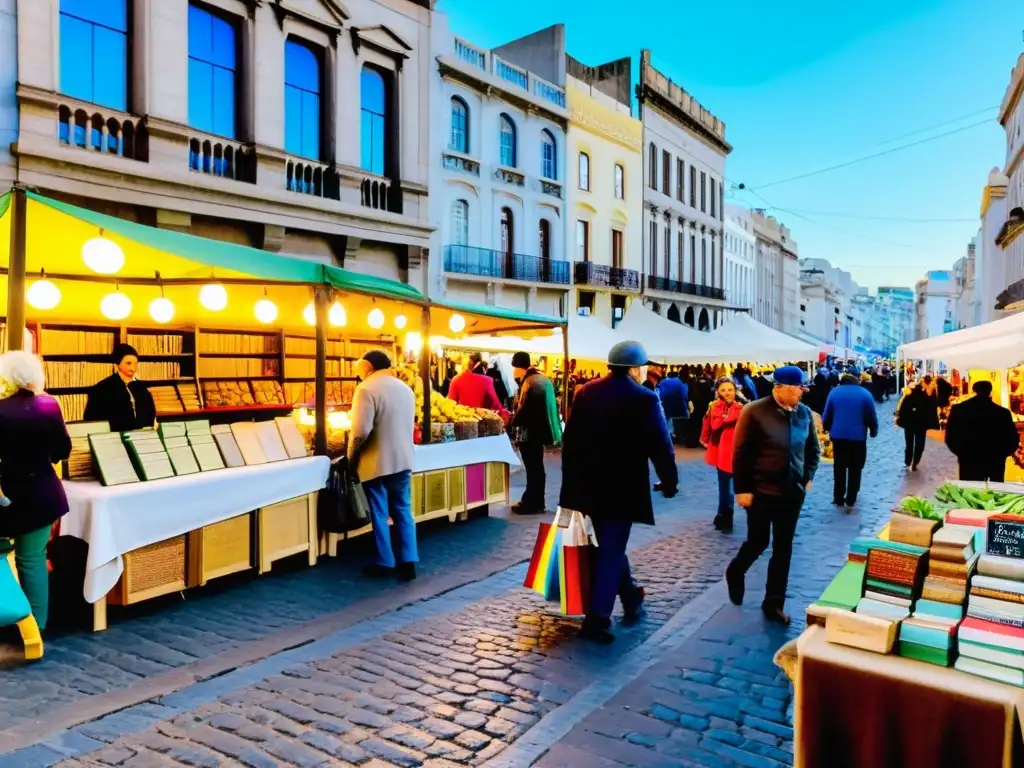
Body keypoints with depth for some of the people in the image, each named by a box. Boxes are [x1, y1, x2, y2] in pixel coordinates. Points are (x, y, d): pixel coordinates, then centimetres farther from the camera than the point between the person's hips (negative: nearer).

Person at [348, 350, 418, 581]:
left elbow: (361, 431, -20)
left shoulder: (367, 388, -14)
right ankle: (409, 562, 11)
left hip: (377, 462, -6)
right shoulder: (405, 388, 10)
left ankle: (385, 563, 15)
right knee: (403, 510, 12)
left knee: (379, 513, 6)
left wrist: (351, 455, -6)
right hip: (403, 459, 6)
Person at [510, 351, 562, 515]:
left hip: (530, 432, -9)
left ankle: (532, 504, 8)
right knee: (536, 468, 16)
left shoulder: (529, 382, -19)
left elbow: (523, 409, -19)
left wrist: (512, 421, -1)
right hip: (539, 429, 10)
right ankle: (535, 501, 25)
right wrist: (516, 417, 13)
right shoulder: (542, 378, 10)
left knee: (532, 469, 0)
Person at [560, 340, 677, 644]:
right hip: (622, 488, -6)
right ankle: (597, 619, 3)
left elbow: (570, 438, 8)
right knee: (611, 550, 2)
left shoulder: (587, 391, 4)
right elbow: (661, 446, -11)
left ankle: (632, 598, 37)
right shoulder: (645, 400, -12)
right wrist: (670, 481, 3)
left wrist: (571, 477, 16)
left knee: (609, 546, 21)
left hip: (588, 484, 6)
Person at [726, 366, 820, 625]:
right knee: (758, 542, 7)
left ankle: (774, 604, 22)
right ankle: (735, 572, 39)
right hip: (760, 491, -4)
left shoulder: (805, 413, -1)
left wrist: (808, 477, 5)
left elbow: (813, 449, 14)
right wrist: (742, 489, -12)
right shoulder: (755, 412, -14)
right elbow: (741, 453, -12)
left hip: (793, 492, 4)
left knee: (783, 549, 9)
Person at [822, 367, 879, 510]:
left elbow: (827, 414, 4)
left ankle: (838, 499, 15)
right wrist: (873, 431, 14)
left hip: (838, 435, 1)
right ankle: (850, 501, 7)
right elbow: (872, 416, -1)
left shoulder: (834, 392, 0)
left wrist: (826, 428, 20)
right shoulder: (865, 394, -3)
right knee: (855, 469, 8)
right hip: (858, 437, -1)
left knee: (839, 468, 11)